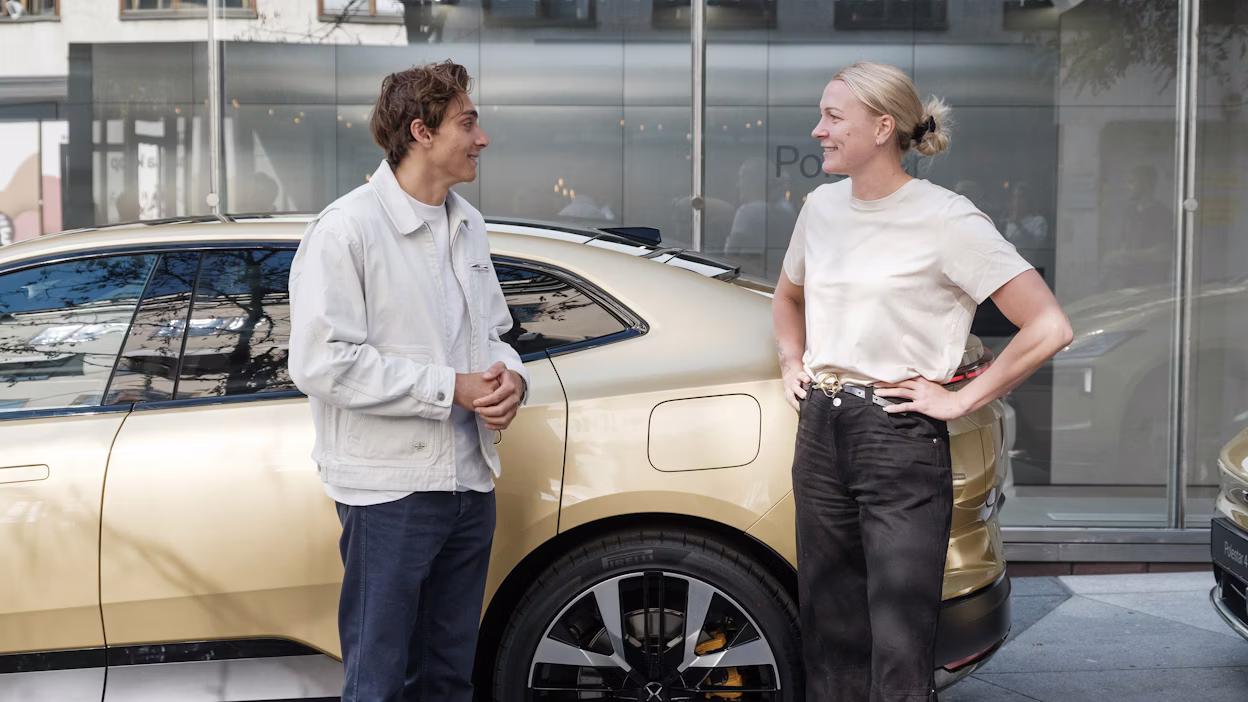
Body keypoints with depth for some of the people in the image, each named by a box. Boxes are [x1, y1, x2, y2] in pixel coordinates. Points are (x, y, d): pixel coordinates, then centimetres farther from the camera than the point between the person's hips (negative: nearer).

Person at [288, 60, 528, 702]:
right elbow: (320, 363, -20)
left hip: (470, 482, 7)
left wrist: (509, 378, -3)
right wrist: (452, 389, -19)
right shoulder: (345, 230, -13)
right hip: (389, 487, -7)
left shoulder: (469, 226, 12)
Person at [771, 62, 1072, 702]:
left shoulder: (945, 220, -11)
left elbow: (1048, 327, -14)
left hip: (900, 440, -6)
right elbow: (788, 296, 31)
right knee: (828, 636, 14)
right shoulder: (822, 206, 9)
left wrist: (961, 400, -12)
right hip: (820, 433, 6)